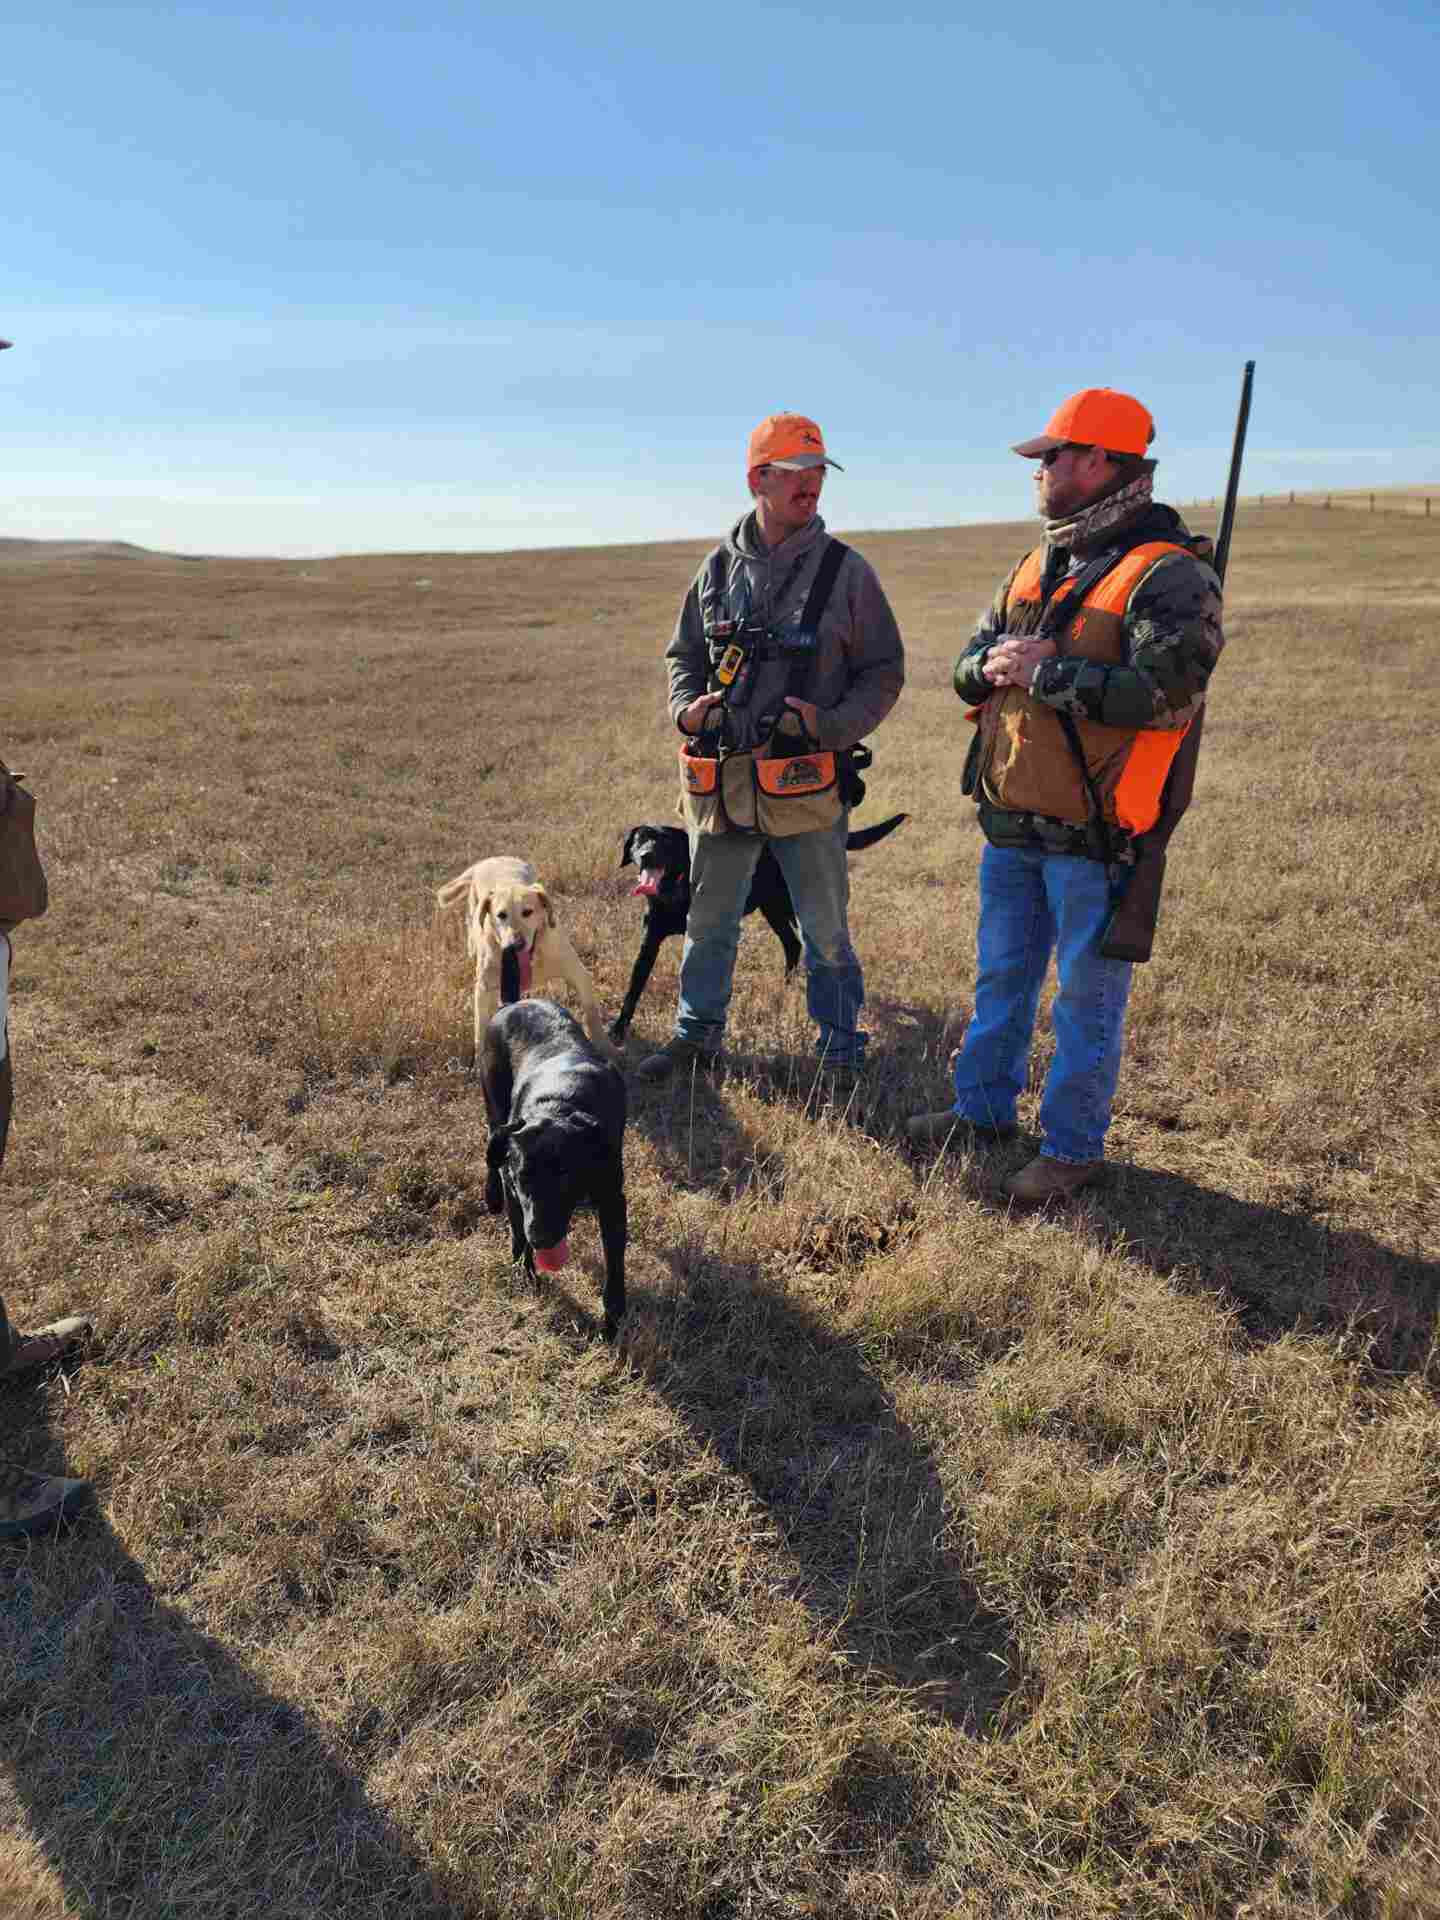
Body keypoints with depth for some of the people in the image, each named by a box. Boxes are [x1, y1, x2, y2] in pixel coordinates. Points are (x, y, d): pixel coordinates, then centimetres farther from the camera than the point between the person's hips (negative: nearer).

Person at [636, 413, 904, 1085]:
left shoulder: (845, 571, -1)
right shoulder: (718, 569, 7)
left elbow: (883, 672, 0)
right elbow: (684, 654, 17)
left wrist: (830, 725, -16)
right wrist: (687, 707, -4)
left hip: (806, 781, -3)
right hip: (720, 778, 3)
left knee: (825, 930, 6)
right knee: (708, 920, 16)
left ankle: (840, 1054, 22)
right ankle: (697, 1035, 34)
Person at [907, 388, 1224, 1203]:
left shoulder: (1166, 575, -13)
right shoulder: (1033, 570, 13)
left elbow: (1167, 694, -25)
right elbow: (969, 666, 15)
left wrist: (1044, 672, -19)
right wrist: (993, 666, -9)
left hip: (1093, 835, -8)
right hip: (1012, 824, 8)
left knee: (1087, 996, 4)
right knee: (1002, 975, 19)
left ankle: (1074, 1146, 18)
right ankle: (984, 1108, 35)